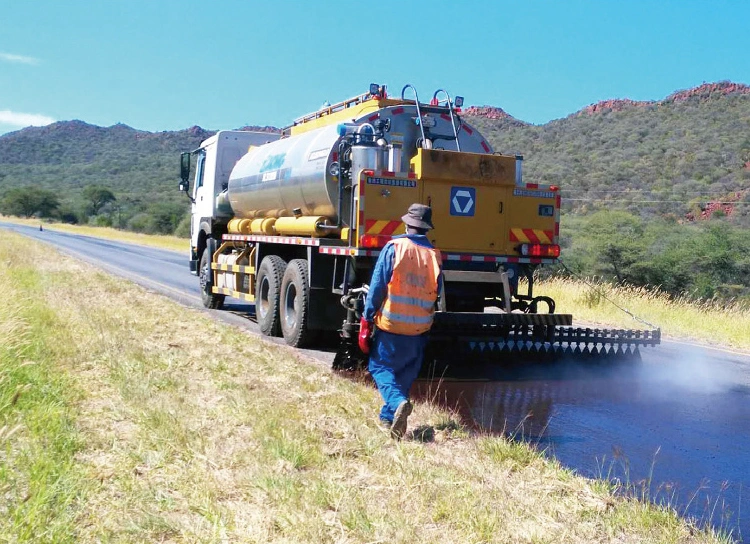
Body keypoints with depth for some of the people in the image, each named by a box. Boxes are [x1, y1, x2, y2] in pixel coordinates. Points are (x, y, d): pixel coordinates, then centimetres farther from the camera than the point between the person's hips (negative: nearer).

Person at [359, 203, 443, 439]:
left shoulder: (393, 247, -9)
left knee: (380, 366, 9)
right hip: (419, 329, 3)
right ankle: (388, 416, 21)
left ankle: (397, 402, -16)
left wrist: (367, 319, -3)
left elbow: (377, 286, -9)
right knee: (405, 373, 18)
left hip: (390, 324, -3)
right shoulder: (434, 255, 0)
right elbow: (436, 292, 7)